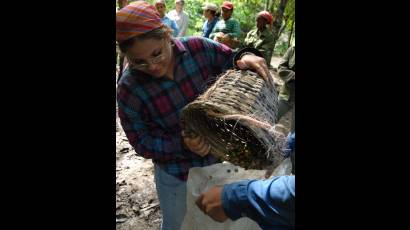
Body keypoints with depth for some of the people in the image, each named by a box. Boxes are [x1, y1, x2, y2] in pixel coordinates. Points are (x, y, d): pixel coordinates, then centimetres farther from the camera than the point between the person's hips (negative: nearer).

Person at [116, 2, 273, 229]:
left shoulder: (199, 48, -19)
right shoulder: (129, 89, -20)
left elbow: (232, 59, -5)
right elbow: (142, 143, -14)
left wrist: (244, 58, -29)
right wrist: (182, 144, -31)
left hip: (220, 158, 2)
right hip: (176, 174, -2)